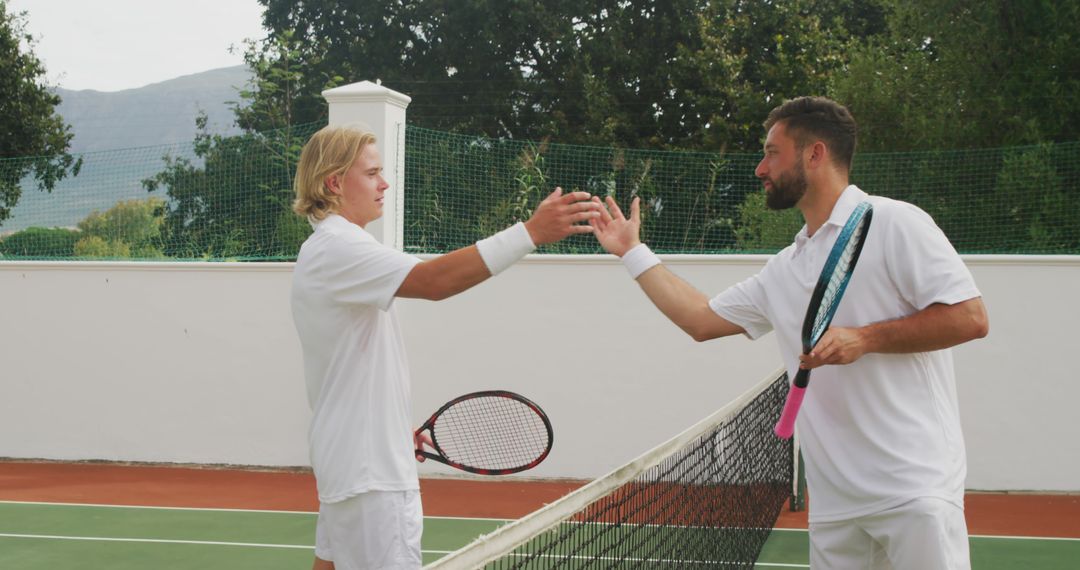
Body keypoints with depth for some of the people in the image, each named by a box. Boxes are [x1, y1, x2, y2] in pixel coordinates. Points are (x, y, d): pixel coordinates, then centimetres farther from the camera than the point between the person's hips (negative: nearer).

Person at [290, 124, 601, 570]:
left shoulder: (321, 251, 17)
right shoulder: (339, 248, -18)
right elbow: (434, 280, -35)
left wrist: (395, 429, 21)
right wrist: (531, 231, -40)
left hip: (344, 458, 11)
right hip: (368, 467, -11)